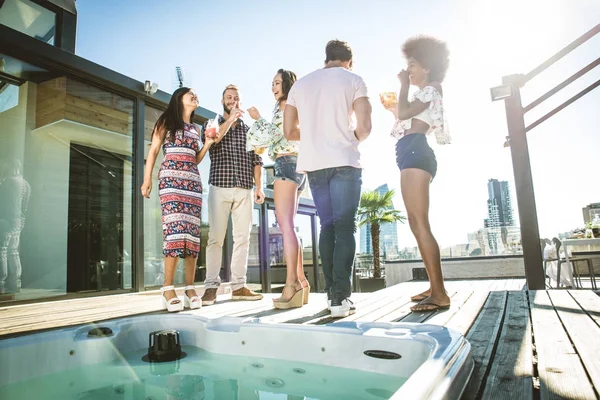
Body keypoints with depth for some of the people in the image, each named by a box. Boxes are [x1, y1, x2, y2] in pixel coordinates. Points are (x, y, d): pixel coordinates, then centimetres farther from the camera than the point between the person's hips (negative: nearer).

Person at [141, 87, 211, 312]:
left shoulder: (195, 129, 25)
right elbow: (153, 150, 5)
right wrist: (147, 178, -6)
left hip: (193, 181, 5)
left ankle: (190, 288, -4)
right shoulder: (166, 121, 12)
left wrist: (208, 143, 10)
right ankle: (168, 288, -14)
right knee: (175, 229, -17)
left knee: (192, 231, -5)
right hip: (171, 178, -5)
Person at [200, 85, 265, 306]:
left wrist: (259, 187, 3)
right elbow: (210, 140, -9)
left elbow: (256, 160, 13)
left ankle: (239, 286, 5)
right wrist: (230, 119, -10)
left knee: (242, 238, 0)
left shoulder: (248, 129, 19)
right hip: (219, 187, -2)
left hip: (244, 190, 2)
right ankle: (211, 287, -1)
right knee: (216, 237, -6)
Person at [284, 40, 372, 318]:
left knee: (327, 226, 10)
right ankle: (340, 297, -8)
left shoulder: (300, 84, 16)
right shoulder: (353, 80, 5)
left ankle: (332, 293, 10)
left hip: (313, 164, 4)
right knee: (344, 227, -3)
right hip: (343, 162, -4)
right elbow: (364, 127, -6)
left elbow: (289, 132, 14)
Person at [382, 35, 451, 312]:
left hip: (415, 154, -11)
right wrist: (392, 110, 27)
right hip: (412, 156, 11)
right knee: (417, 224, 7)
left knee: (420, 223, -18)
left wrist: (404, 85, -1)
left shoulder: (430, 91, 3)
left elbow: (404, 113, -14)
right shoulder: (423, 95, 31)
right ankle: (434, 287, 11)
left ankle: (440, 294, -18)